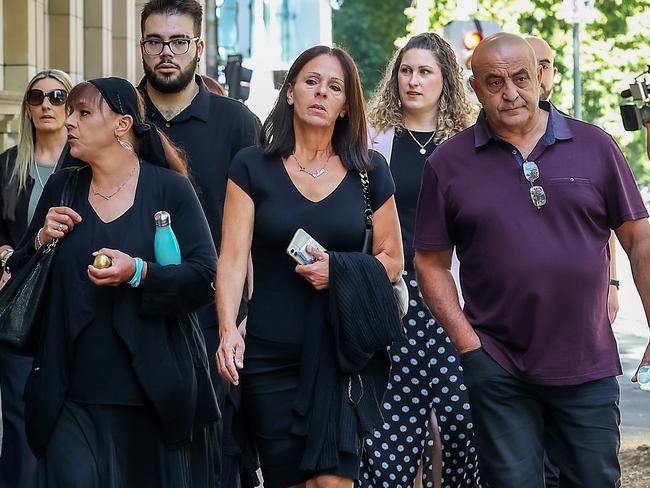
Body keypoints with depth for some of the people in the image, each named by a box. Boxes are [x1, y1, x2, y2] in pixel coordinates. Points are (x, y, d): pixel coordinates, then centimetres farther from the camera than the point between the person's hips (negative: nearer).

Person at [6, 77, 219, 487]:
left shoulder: (171, 189, -2)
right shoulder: (62, 188, 10)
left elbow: (205, 278, -9)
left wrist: (138, 272, -23)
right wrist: (41, 240, -5)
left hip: (155, 392, -2)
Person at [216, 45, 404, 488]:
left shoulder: (369, 171, 5)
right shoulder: (253, 167, 2)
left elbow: (392, 260, 9)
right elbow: (233, 257, -5)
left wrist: (339, 270, -11)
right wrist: (228, 329, -21)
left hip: (343, 350, 0)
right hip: (271, 355, 0)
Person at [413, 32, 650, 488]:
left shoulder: (595, 146, 2)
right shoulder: (448, 163, 1)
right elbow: (431, 263, 3)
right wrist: (467, 344, -6)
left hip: (588, 367, 1)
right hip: (499, 372, -1)